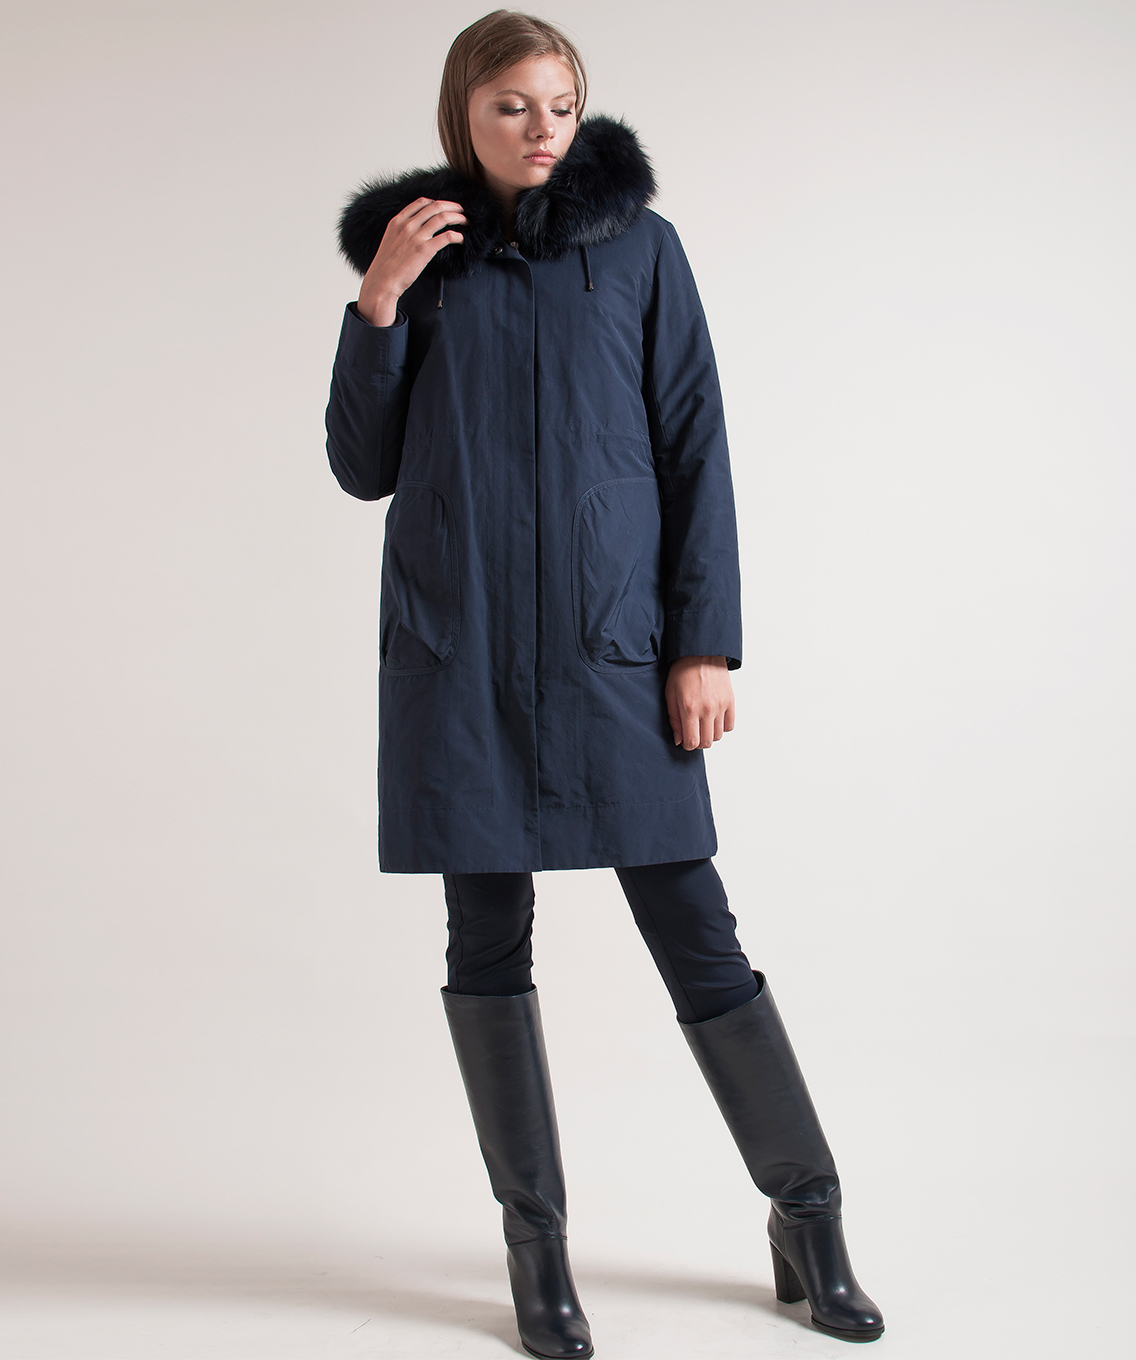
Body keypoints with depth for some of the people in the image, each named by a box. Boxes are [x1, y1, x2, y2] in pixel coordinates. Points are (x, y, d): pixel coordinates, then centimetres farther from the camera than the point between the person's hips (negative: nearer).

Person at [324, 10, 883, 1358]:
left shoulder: (641, 247, 6)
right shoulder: (419, 255, 10)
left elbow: (695, 448, 3)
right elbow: (363, 467, 7)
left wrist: (706, 642, -4)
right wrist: (379, 303, -5)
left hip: (613, 640, -1)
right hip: (457, 648, 2)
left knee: (693, 926, 0)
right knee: (488, 939, 4)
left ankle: (807, 1219, 15)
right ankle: (535, 1243, 18)